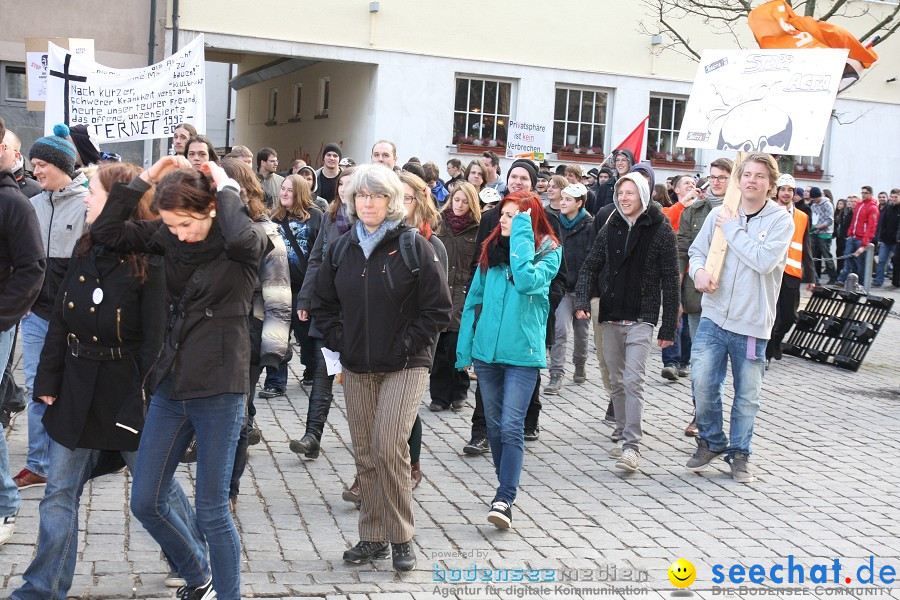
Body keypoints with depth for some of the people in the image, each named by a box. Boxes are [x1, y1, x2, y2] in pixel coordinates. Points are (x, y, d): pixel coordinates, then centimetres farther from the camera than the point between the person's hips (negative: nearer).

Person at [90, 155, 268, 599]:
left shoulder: (245, 244, -10)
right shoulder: (167, 236, 4)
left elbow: (243, 237, -34)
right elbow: (105, 231, -1)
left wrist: (226, 187, -17)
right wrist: (145, 178, -5)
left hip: (218, 391, -6)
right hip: (170, 387, 6)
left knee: (211, 512, 0)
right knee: (145, 502, 11)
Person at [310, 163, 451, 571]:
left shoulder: (414, 246, -6)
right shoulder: (341, 249, 7)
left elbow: (438, 308, -6)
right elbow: (322, 303, 17)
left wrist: (405, 345, -11)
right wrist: (338, 341, 4)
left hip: (404, 366, -5)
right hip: (356, 368, 5)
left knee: (389, 447, -14)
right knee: (365, 454, 9)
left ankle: (401, 538, 2)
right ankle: (373, 538, 20)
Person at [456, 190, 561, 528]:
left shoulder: (548, 252, -5)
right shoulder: (491, 249, 7)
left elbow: (527, 281, -26)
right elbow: (474, 299, 11)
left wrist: (521, 234, -18)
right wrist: (464, 348, 8)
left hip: (523, 352, -5)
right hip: (486, 349, 5)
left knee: (511, 427, -11)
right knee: (494, 425, 14)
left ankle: (504, 500, -11)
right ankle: (506, 485, 31)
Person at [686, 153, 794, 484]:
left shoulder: (781, 220, -5)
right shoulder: (720, 213, 5)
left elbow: (764, 261, -20)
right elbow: (697, 250, 13)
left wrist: (732, 227, -13)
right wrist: (698, 270, -10)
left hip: (752, 323, -2)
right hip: (714, 316, 2)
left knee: (747, 395, 7)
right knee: (702, 383, -5)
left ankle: (739, 453, 26)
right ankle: (710, 441, 20)